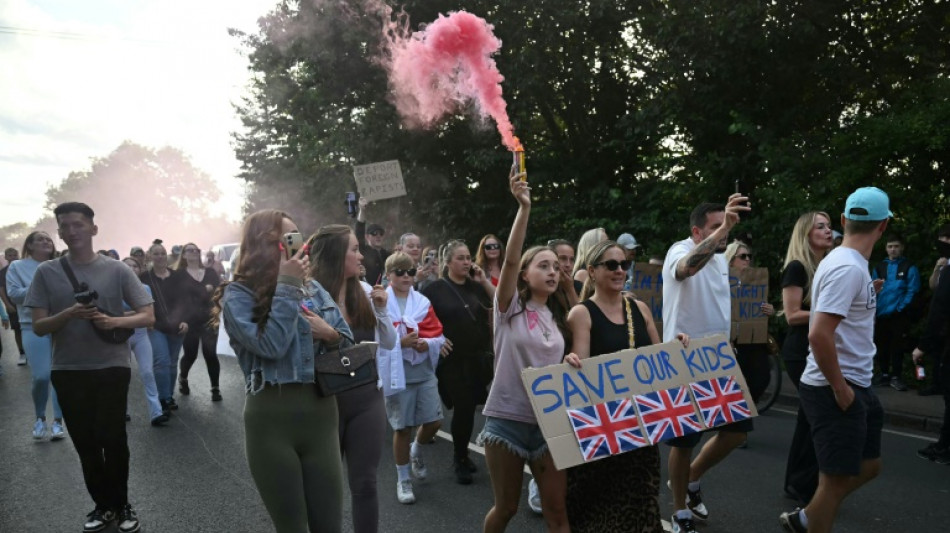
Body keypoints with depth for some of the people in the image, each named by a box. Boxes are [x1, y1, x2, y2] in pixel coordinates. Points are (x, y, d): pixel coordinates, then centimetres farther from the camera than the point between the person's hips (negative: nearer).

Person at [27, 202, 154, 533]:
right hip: (67, 371, 2)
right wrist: (70, 313, -20)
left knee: (112, 438, 0)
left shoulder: (117, 270, -3)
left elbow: (148, 316, -3)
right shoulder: (46, 272, 1)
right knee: (85, 443, 11)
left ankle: (120, 505, 19)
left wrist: (116, 321, -23)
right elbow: (38, 327, -1)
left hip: (112, 367, -2)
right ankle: (104, 505, 26)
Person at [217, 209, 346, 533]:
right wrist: (286, 286, -14)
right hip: (272, 418, -4)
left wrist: (330, 335, -9)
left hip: (321, 412, 4)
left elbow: (349, 342, 13)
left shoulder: (313, 289, 9)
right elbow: (272, 346, -20)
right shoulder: (238, 295, -6)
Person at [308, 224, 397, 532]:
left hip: (367, 398, 4)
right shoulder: (309, 294, -13)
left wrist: (381, 309, -7)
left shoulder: (365, 292, 3)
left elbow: (389, 344, 7)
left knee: (364, 483, 9)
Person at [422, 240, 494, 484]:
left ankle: (463, 454, 27)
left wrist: (484, 281, -6)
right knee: (463, 408, -5)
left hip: (479, 358, 4)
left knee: (470, 408, 8)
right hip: (453, 359, -4)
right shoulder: (436, 289, -2)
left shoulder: (476, 286, 11)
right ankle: (459, 460, 13)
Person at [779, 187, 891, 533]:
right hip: (836, 390, -10)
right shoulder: (849, 268, -21)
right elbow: (819, 335, -29)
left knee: (868, 466, 20)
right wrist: (840, 389, -21)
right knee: (837, 480, 1)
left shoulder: (843, 261, 10)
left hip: (856, 386, 10)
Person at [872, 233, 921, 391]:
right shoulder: (879, 267, 11)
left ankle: (896, 377, 9)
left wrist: (899, 308, -14)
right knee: (881, 346, 10)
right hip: (881, 315, 3)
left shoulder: (909, 268, 0)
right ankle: (884, 374, 23)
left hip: (899, 316, -3)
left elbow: (912, 291, -7)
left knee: (897, 347, 1)